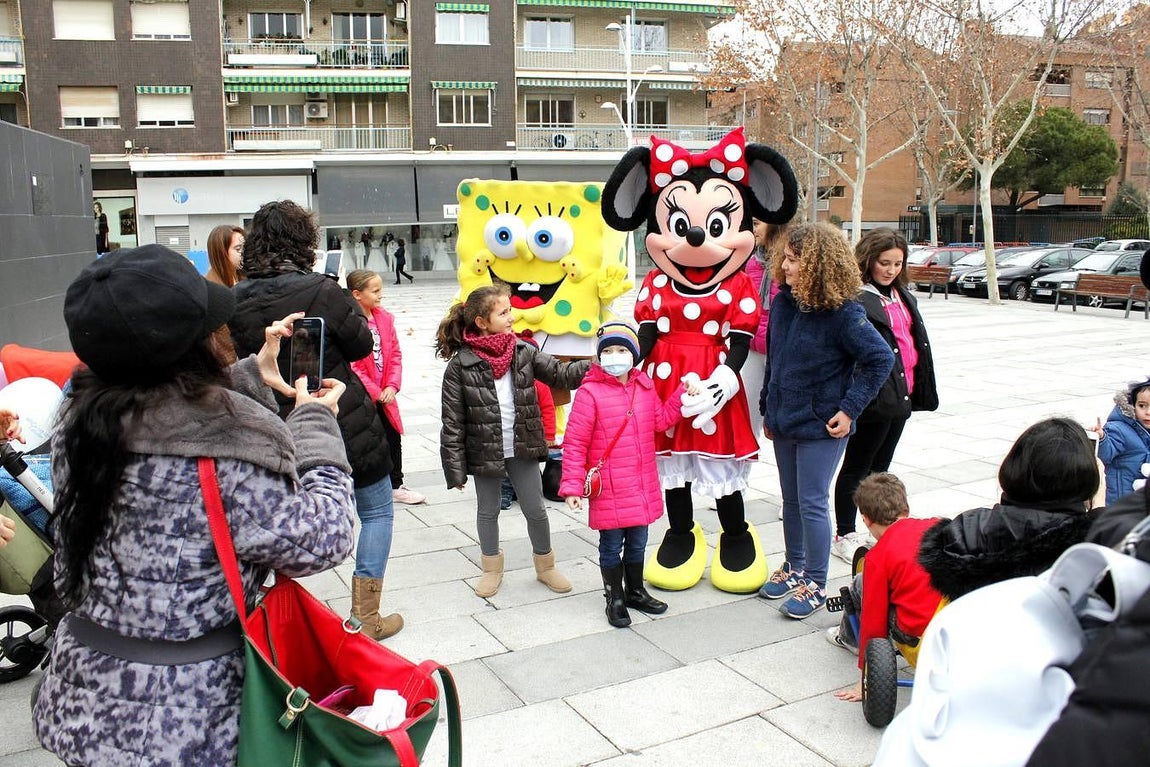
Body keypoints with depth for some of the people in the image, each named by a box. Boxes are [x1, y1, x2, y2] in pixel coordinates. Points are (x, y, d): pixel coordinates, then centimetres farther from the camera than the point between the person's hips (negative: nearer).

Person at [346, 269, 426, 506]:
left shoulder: (384, 318, 3)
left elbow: (395, 354, 7)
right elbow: (352, 366, -17)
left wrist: (392, 386, -5)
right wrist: (375, 392, -15)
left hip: (384, 394, 6)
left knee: (393, 438, 13)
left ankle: (396, 485, 28)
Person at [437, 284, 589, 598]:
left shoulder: (523, 352, -5)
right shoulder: (460, 365, -15)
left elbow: (560, 373, -3)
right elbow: (453, 422, -12)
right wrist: (455, 468, -11)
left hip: (523, 448, 2)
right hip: (484, 451, -2)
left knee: (536, 510, 12)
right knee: (488, 512, 16)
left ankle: (545, 566, 34)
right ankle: (492, 568, 38)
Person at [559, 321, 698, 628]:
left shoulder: (645, 385, 3)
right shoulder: (590, 392, -15)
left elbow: (661, 419, 15)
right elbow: (574, 443, -14)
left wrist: (684, 394, 3)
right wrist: (572, 485, -16)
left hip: (642, 485, 6)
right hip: (608, 488, -5)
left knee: (637, 542, 20)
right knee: (611, 545, 9)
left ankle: (635, 591, 39)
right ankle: (615, 599, 27)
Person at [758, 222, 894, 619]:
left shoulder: (843, 313, -18)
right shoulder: (782, 304, 1)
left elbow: (880, 358, -16)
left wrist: (849, 409, -16)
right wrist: (768, 410, 14)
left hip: (821, 426, -6)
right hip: (784, 422, 6)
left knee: (812, 504, 0)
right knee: (791, 500, 18)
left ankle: (815, 584, 15)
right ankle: (794, 568, 35)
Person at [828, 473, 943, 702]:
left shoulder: (878, 557, -9)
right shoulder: (937, 526, 3)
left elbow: (874, 621, -7)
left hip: (917, 631, -5)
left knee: (860, 586, 12)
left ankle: (850, 636, 40)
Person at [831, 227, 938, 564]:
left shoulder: (903, 295, 13)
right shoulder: (856, 298, -16)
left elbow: (917, 340, 19)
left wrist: (922, 387, 17)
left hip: (901, 394, 9)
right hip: (873, 395, -9)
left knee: (880, 467, 18)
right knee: (857, 469, 3)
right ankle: (844, 536, 13)